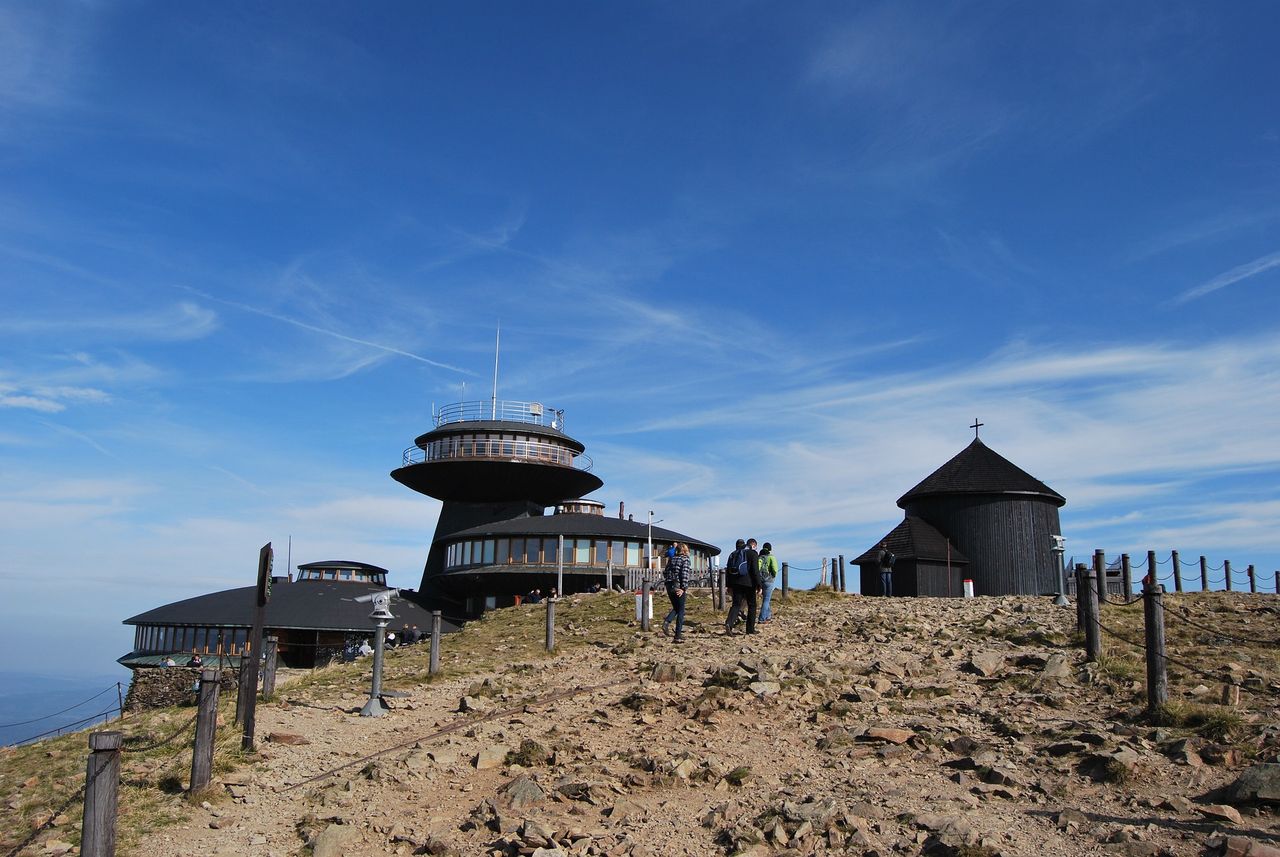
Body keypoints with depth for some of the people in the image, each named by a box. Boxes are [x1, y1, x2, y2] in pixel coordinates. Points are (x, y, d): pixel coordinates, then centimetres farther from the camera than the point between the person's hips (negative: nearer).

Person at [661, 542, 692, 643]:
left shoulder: (672, 559, 12)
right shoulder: (685, 559, -7)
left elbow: (665, 572, 11)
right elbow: (685, 574, -17)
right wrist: (684, 588, -16)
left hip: (669, 586, 6)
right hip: (679, 587, -6)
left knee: (675, 608, 22)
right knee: (681, 611, 3)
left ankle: (666, 622, -4)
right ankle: (678, 635, 3)